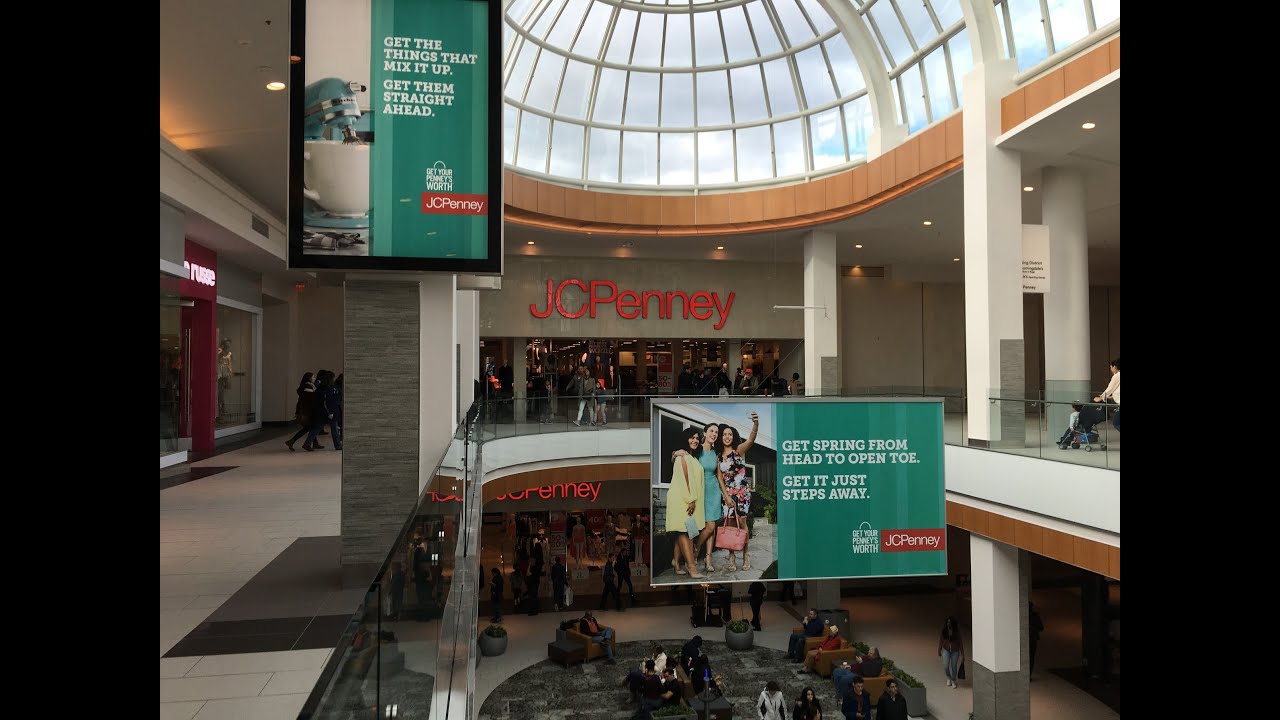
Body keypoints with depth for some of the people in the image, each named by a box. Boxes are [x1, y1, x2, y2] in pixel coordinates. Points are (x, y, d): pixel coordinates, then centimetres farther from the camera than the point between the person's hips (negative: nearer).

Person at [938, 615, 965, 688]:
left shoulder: (956, 631, -15)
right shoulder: (944, 630, -10)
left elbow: (960, 642, -9)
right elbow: (941, 640, 0)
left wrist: (962, 654, -8)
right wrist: (939, 650, 6)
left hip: (955, 651, -1)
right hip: (946, 650, 1)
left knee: (954, 666, 7)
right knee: (946, 666, -7)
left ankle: (953, 681, 31)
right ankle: (948, 678, 24)